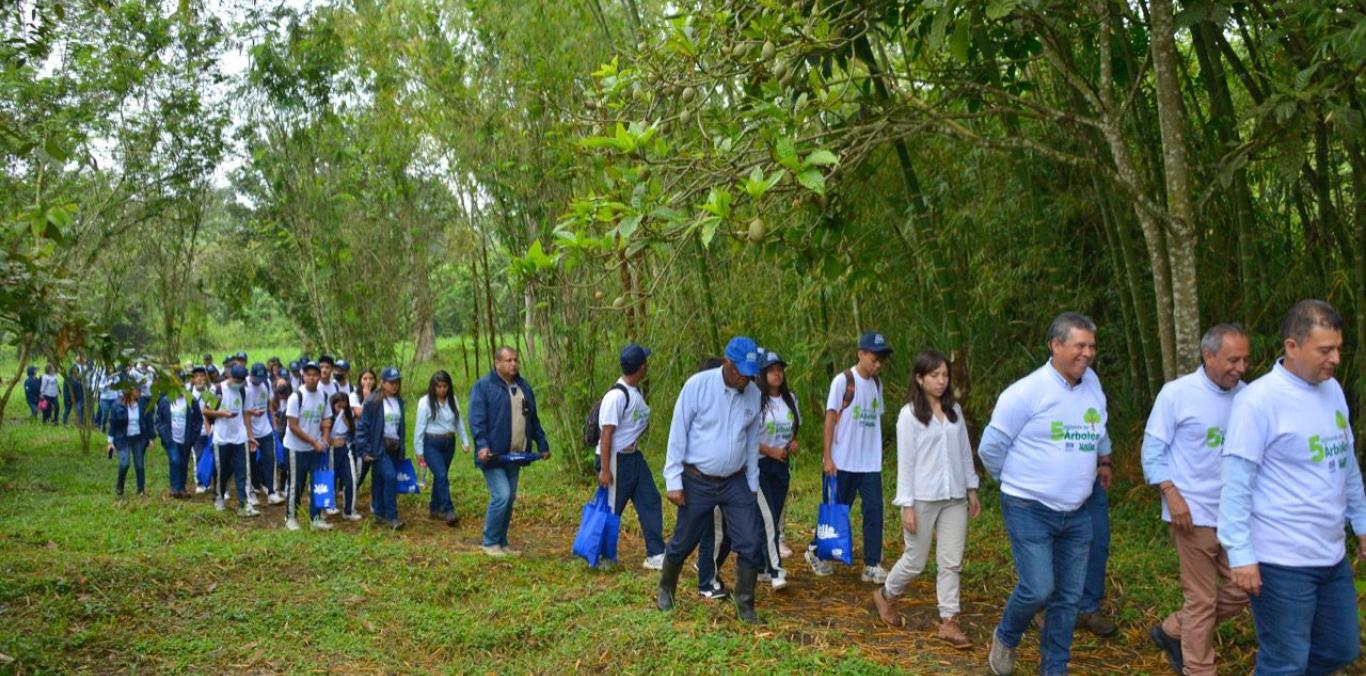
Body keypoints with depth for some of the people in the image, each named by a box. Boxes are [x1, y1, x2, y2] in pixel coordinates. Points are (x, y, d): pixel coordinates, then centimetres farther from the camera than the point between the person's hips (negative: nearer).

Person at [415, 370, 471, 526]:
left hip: (449, 443, 5)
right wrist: (419, 450, -4)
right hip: (431, 444, -5)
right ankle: (449, 511, -16)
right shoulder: (425, 402, -8)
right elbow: (419, 426, -5)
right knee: (442, 476, -14)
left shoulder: (452, 400, 5)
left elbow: (459, 422, 11)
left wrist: (465, 441, 8)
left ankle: (435, 508, 27)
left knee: (440, 476, 12)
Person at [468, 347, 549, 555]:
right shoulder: (483, 386, -7)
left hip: (514, 455, 7)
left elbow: (533, 420, 20)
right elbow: (477, 419, -15)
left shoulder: (524, 387, 14)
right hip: (493, 455, -7)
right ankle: (490, 543, 1)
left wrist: (542, 444, 16)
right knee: (501, 496, -13)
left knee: (510, 498, 11)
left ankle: (501, 542, 22)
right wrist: (482, 445, -26)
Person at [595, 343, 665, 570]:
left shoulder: (636, 391, 6)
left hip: (634, 456, 9)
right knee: (611, 509, 2)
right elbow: (606, 434, -21)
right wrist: (604, 469, -21)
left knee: (651, 501, 7)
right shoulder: (616, 396, -22)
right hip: (615, 459, -9)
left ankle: (656, 555, 11)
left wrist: (635, 439, 4)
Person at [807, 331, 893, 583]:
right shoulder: (843, 380, -9)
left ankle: (872, 565, 4)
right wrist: (827, 457, -13)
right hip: (844, 461, -5)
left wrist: (878, 454, 7)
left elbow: (876, 419, 13)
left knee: (874, 511, -2)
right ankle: (815, 551, 26)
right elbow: (830, 418, -9)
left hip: (871, 463, 5)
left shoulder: (877, 384, 9)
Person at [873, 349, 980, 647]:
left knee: (951, 562, 3)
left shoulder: (954, 410, 6)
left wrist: (972, 490, 12)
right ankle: (885, 595, 32)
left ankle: (949, 623, 9)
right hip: (923, 498, -4)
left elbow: (965, 452, 13)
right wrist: (907, 506, -11)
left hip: (955, 498, 4)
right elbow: (905, 462, -9)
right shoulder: (909, 414, -8)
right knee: (915, 561, 6)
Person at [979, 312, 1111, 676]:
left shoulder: (1092, 383, 4)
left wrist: (1104, 459, 19)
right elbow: (991, 447, -7)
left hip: (1077, 513, 6)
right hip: (1030, 510, -6)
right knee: (1037, 589, -10)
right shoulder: (1026, 392, -15)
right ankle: (1005, 639, 20)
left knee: (1068, 597, 10)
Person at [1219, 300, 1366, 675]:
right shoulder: (1259, 400, -17)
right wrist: (1240, 555, -20)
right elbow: (1236, 484, -18)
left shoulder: (1332, 390, 7)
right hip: (1282, 561, -8)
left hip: (1332, 556, 8)